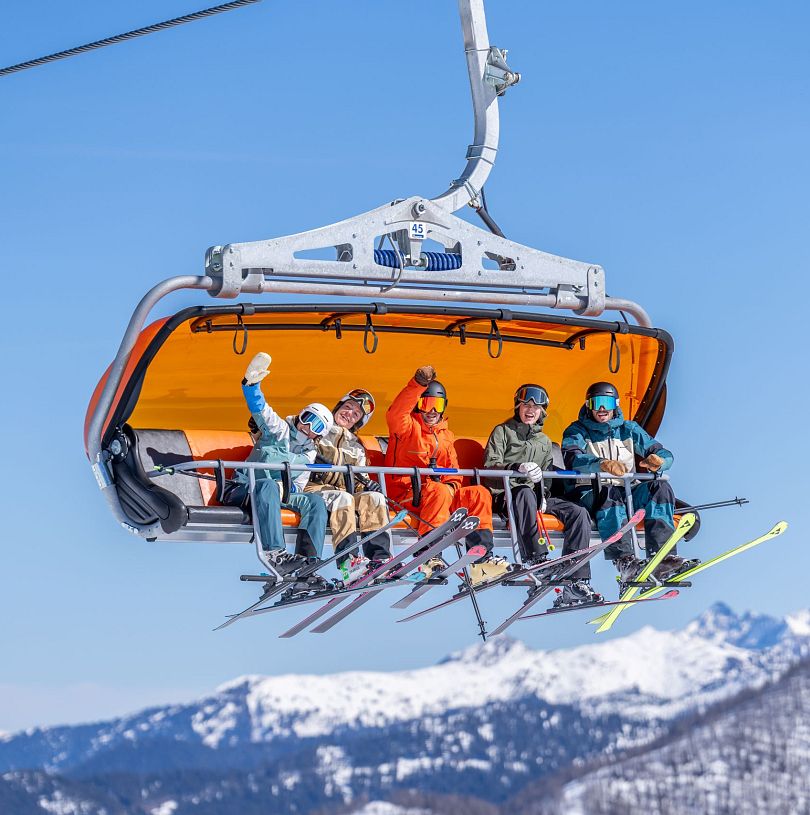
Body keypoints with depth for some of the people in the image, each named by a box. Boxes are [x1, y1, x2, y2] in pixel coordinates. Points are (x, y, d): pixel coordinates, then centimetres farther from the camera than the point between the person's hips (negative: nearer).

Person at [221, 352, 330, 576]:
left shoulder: (309, 454, 18)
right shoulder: (279, 429, 5)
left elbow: (297, 487, 8)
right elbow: (260, 410, -14)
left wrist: (285, 489, -18)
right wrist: (252, 385, -35)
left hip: (279, 494, 5)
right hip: (242, 490, -5)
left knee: (315, 500, -17)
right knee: (267, 485, -39)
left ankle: (308, 561, -36)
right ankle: (274, 553, -56)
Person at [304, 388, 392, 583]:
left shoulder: (356, 448, 27)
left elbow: (359, 483, 20)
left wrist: (366, 484, -4)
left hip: (343, 492, 5)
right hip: (312, 489, -5)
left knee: (374, 497, -24)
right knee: (343, 498, -37)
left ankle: (379, 557, -35)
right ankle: (348, 561, -51)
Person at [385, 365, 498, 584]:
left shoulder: (445, 434, 22)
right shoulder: (408, 427, 0)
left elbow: (452, 470, 23)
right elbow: (395, 415, -24)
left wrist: (452, 485, -3)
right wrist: (418, 384, -36)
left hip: (439, 494, 7)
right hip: (405, 493, -7)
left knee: (479, 494, -11)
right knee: (439, 491, -36)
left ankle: (482, 556, -21)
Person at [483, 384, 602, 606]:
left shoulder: (545, 442, 26)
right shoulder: (502, 431, 9)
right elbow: (490, 466, -5)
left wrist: (543, 495, 3)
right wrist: (518, 468, -23)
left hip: (537, 497, 5)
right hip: (506, 494, -5)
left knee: (578, 512, -19)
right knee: (525, 493, -41)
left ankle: (576, 582, -29)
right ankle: (536, 561, -55)